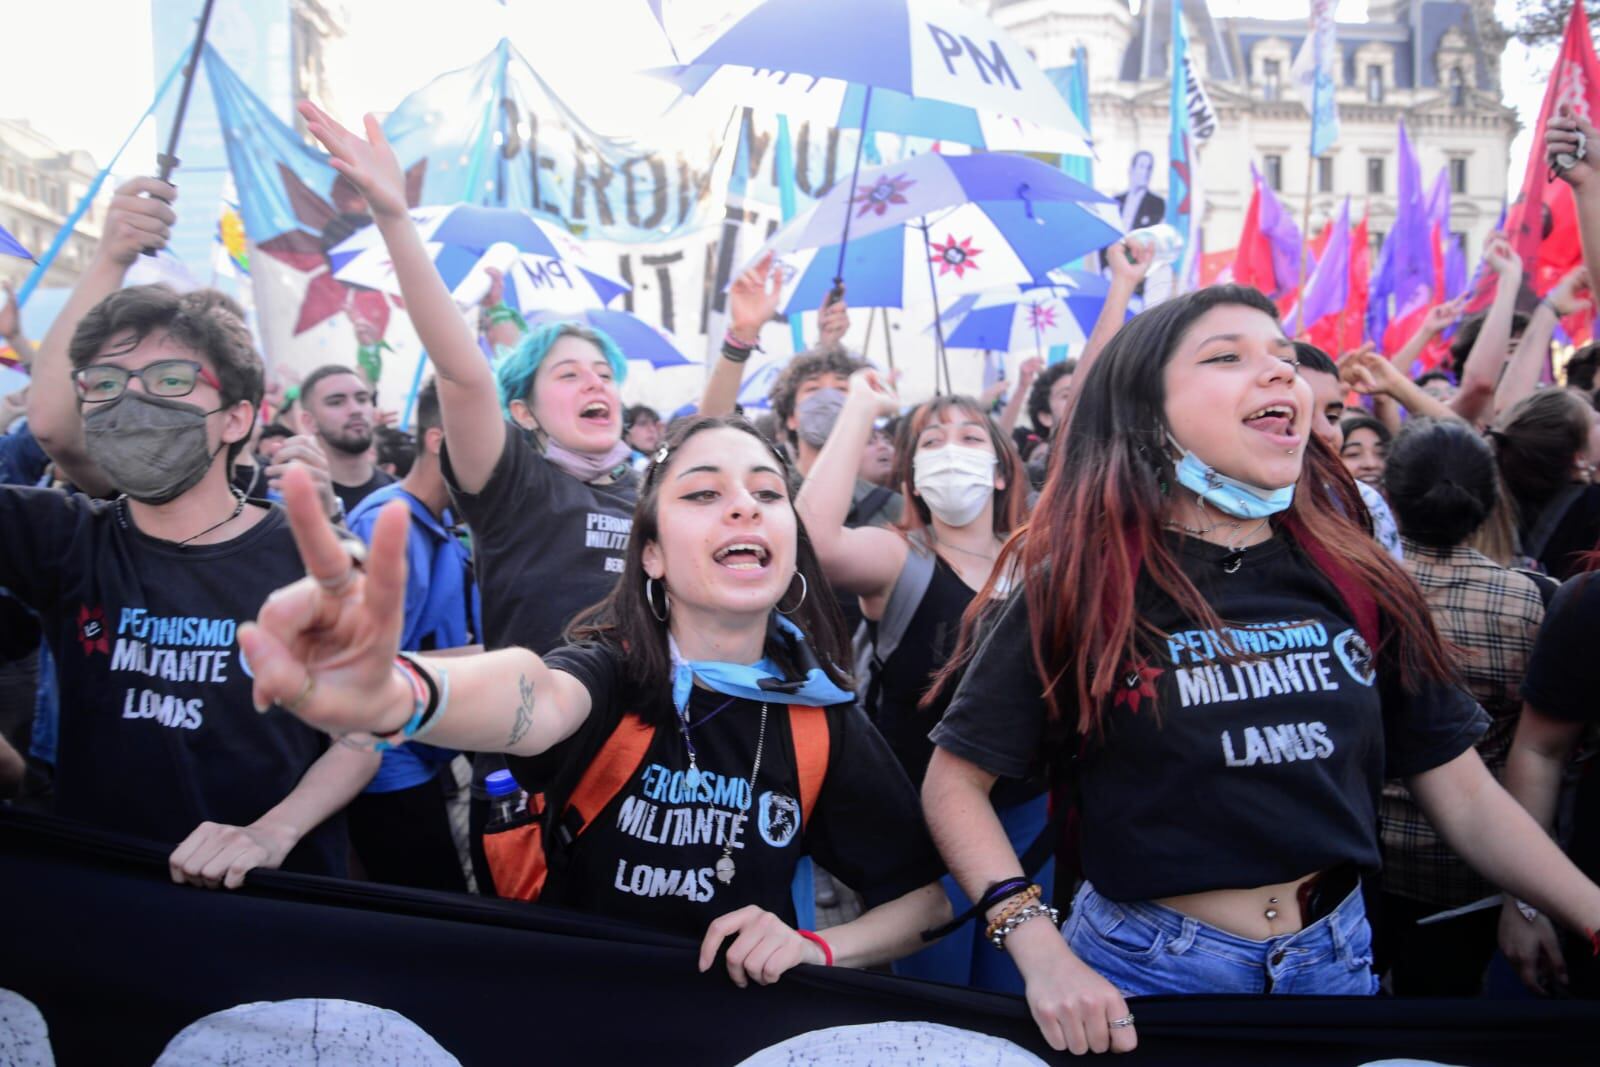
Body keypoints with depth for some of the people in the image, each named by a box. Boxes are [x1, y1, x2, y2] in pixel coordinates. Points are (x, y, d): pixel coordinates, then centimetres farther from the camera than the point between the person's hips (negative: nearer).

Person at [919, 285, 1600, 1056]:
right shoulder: (1079, 589, -10)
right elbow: (956, 782, -8)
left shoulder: (1356, 586, 1)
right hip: (1145, 972, -4)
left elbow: (1467, 801, 3)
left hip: (1339, 963, 5)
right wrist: (1040, 950, -21)